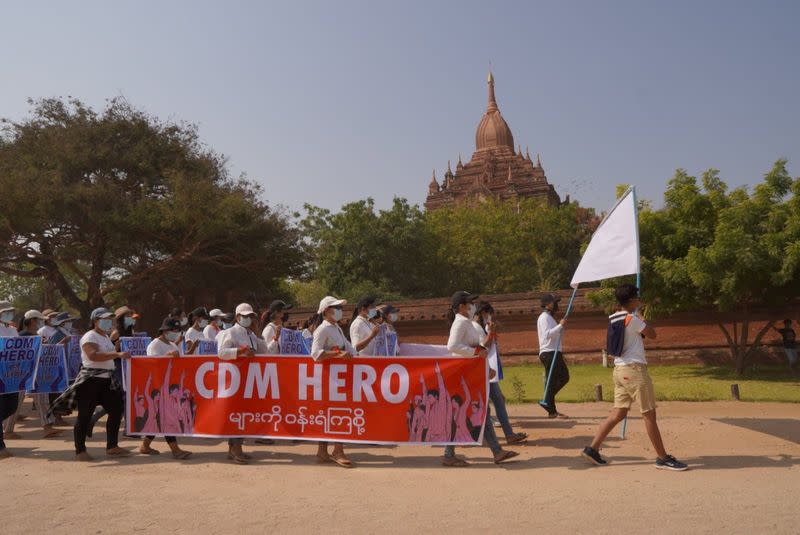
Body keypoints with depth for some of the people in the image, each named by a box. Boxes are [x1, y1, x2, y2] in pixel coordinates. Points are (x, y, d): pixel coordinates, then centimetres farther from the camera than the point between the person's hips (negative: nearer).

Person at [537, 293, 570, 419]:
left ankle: (547, 400, 18)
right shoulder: (544, 317, -10)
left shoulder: (550, 318, 22)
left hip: (555, 353, 10)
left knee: (564, 377, 15)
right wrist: (560, 325, -24)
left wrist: (561, 326, 9)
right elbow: (547, 334, -24)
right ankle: (552, 411, -1)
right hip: (549, 353, -10)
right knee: (551, 381, -6)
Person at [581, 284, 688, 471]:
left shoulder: (614, 319, 12)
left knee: (618, 413, 11)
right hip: (634, 369, -9)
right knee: (649, 414, 1)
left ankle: (592, 448, 10)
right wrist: (640, 315, 9)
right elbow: (652, 334, -2)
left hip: (620, 370, 9)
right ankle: (663, 458, 9)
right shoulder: (632, 319, -13)